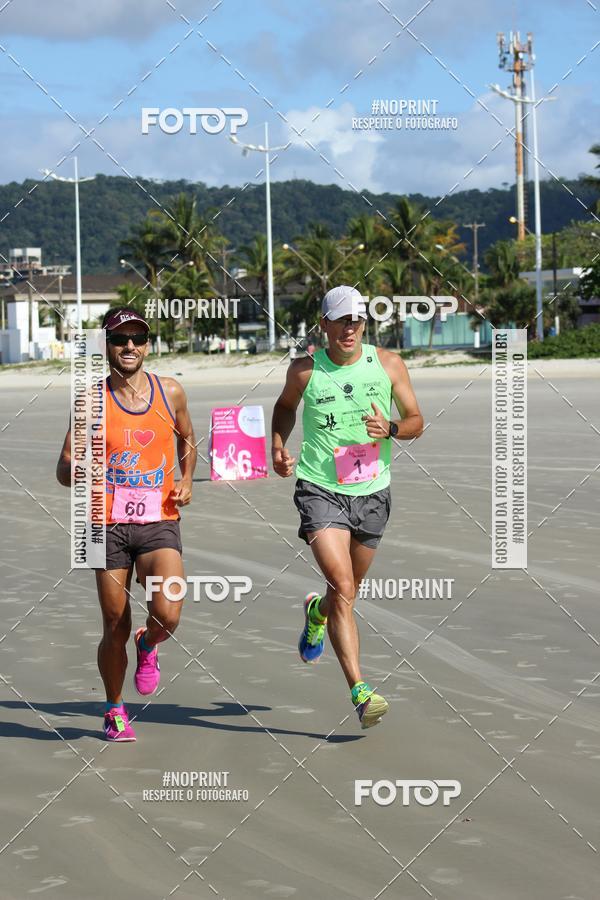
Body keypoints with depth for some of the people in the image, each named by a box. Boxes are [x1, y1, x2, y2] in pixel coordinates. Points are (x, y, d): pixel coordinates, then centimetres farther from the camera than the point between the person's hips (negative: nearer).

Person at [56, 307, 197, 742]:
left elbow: (187, 439, 24)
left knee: (167, 615, -19)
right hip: (109, 525, -1)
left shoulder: (170, 392, 3)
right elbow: (64, 472, 0)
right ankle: (115, 710, 28)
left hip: (159, 522, 1)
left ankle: (148, 647, 18)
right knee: (116, 628, 4)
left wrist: (186, 479, 6)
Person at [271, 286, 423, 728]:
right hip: (321, 490, -3)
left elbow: (416, 421, 6)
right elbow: (285, 407, 19)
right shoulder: (305, 370, -3)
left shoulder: (388, 364, 0)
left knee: (349, 589, 18)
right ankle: (360, 690, -20)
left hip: (372, 493, 3)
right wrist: (279, 446, 2)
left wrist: (390, 429, -16)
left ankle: (317, 612, 55)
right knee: (343, 587, -19)